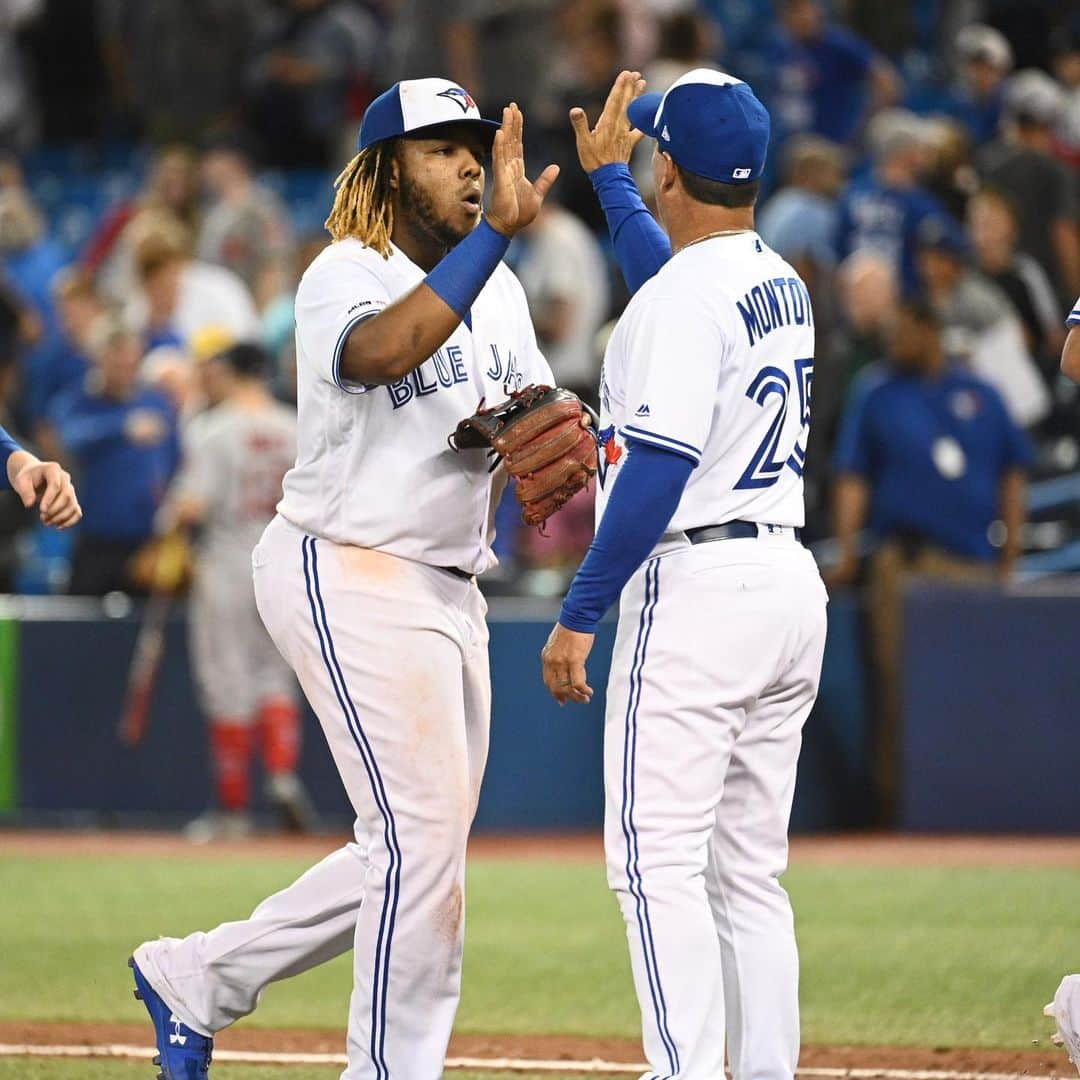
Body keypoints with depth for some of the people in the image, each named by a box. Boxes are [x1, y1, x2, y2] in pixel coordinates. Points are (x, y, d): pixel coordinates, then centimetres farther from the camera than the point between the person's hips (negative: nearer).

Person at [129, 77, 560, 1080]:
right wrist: (496, 233, -41)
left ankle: (196, 976, 25)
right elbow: (384, 352, -36)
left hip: (447, 585, 9)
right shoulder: (342, 277, -14)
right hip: (345, 575, -9)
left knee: (411, 852, 12)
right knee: (422, 835, -14)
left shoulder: (496, 286, 12)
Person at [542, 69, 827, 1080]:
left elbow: (660, 469, -20)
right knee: (749, 871, 11)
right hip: (791, 584, 9)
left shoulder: (679, 298, -14)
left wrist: (579, 613, -18)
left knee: (657, 862, -8)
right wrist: (605, 175, 47)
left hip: (696, 588, -9)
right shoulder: (780, 283, 13)